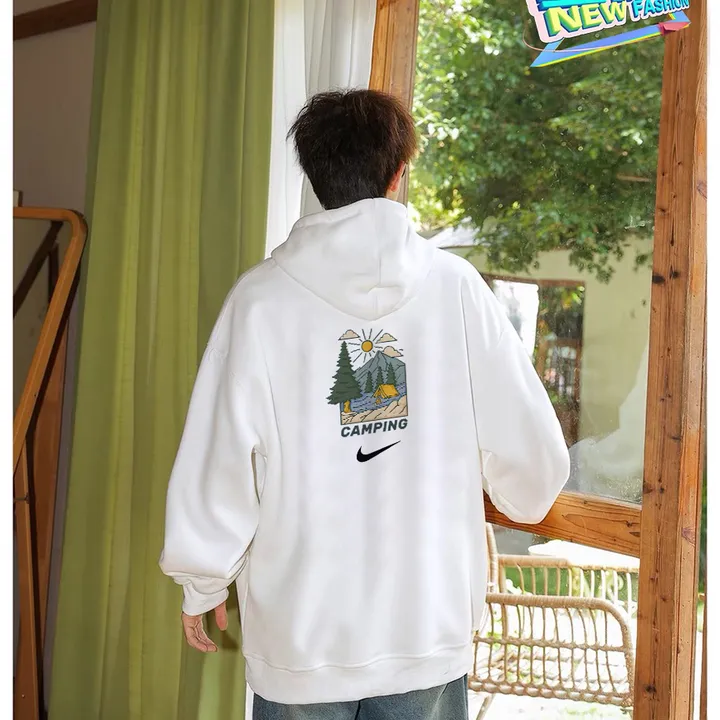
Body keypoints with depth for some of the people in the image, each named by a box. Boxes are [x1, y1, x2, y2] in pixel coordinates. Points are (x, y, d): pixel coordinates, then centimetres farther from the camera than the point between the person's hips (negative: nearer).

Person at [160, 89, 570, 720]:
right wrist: (526, 501, 19)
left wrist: (201, 586, 8)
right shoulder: (456, 286, -7)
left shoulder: (263, 297, -10)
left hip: (301, 639, 0)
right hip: (432, 627, 1)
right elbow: (529, 444, -5)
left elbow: (216, 462, -9)